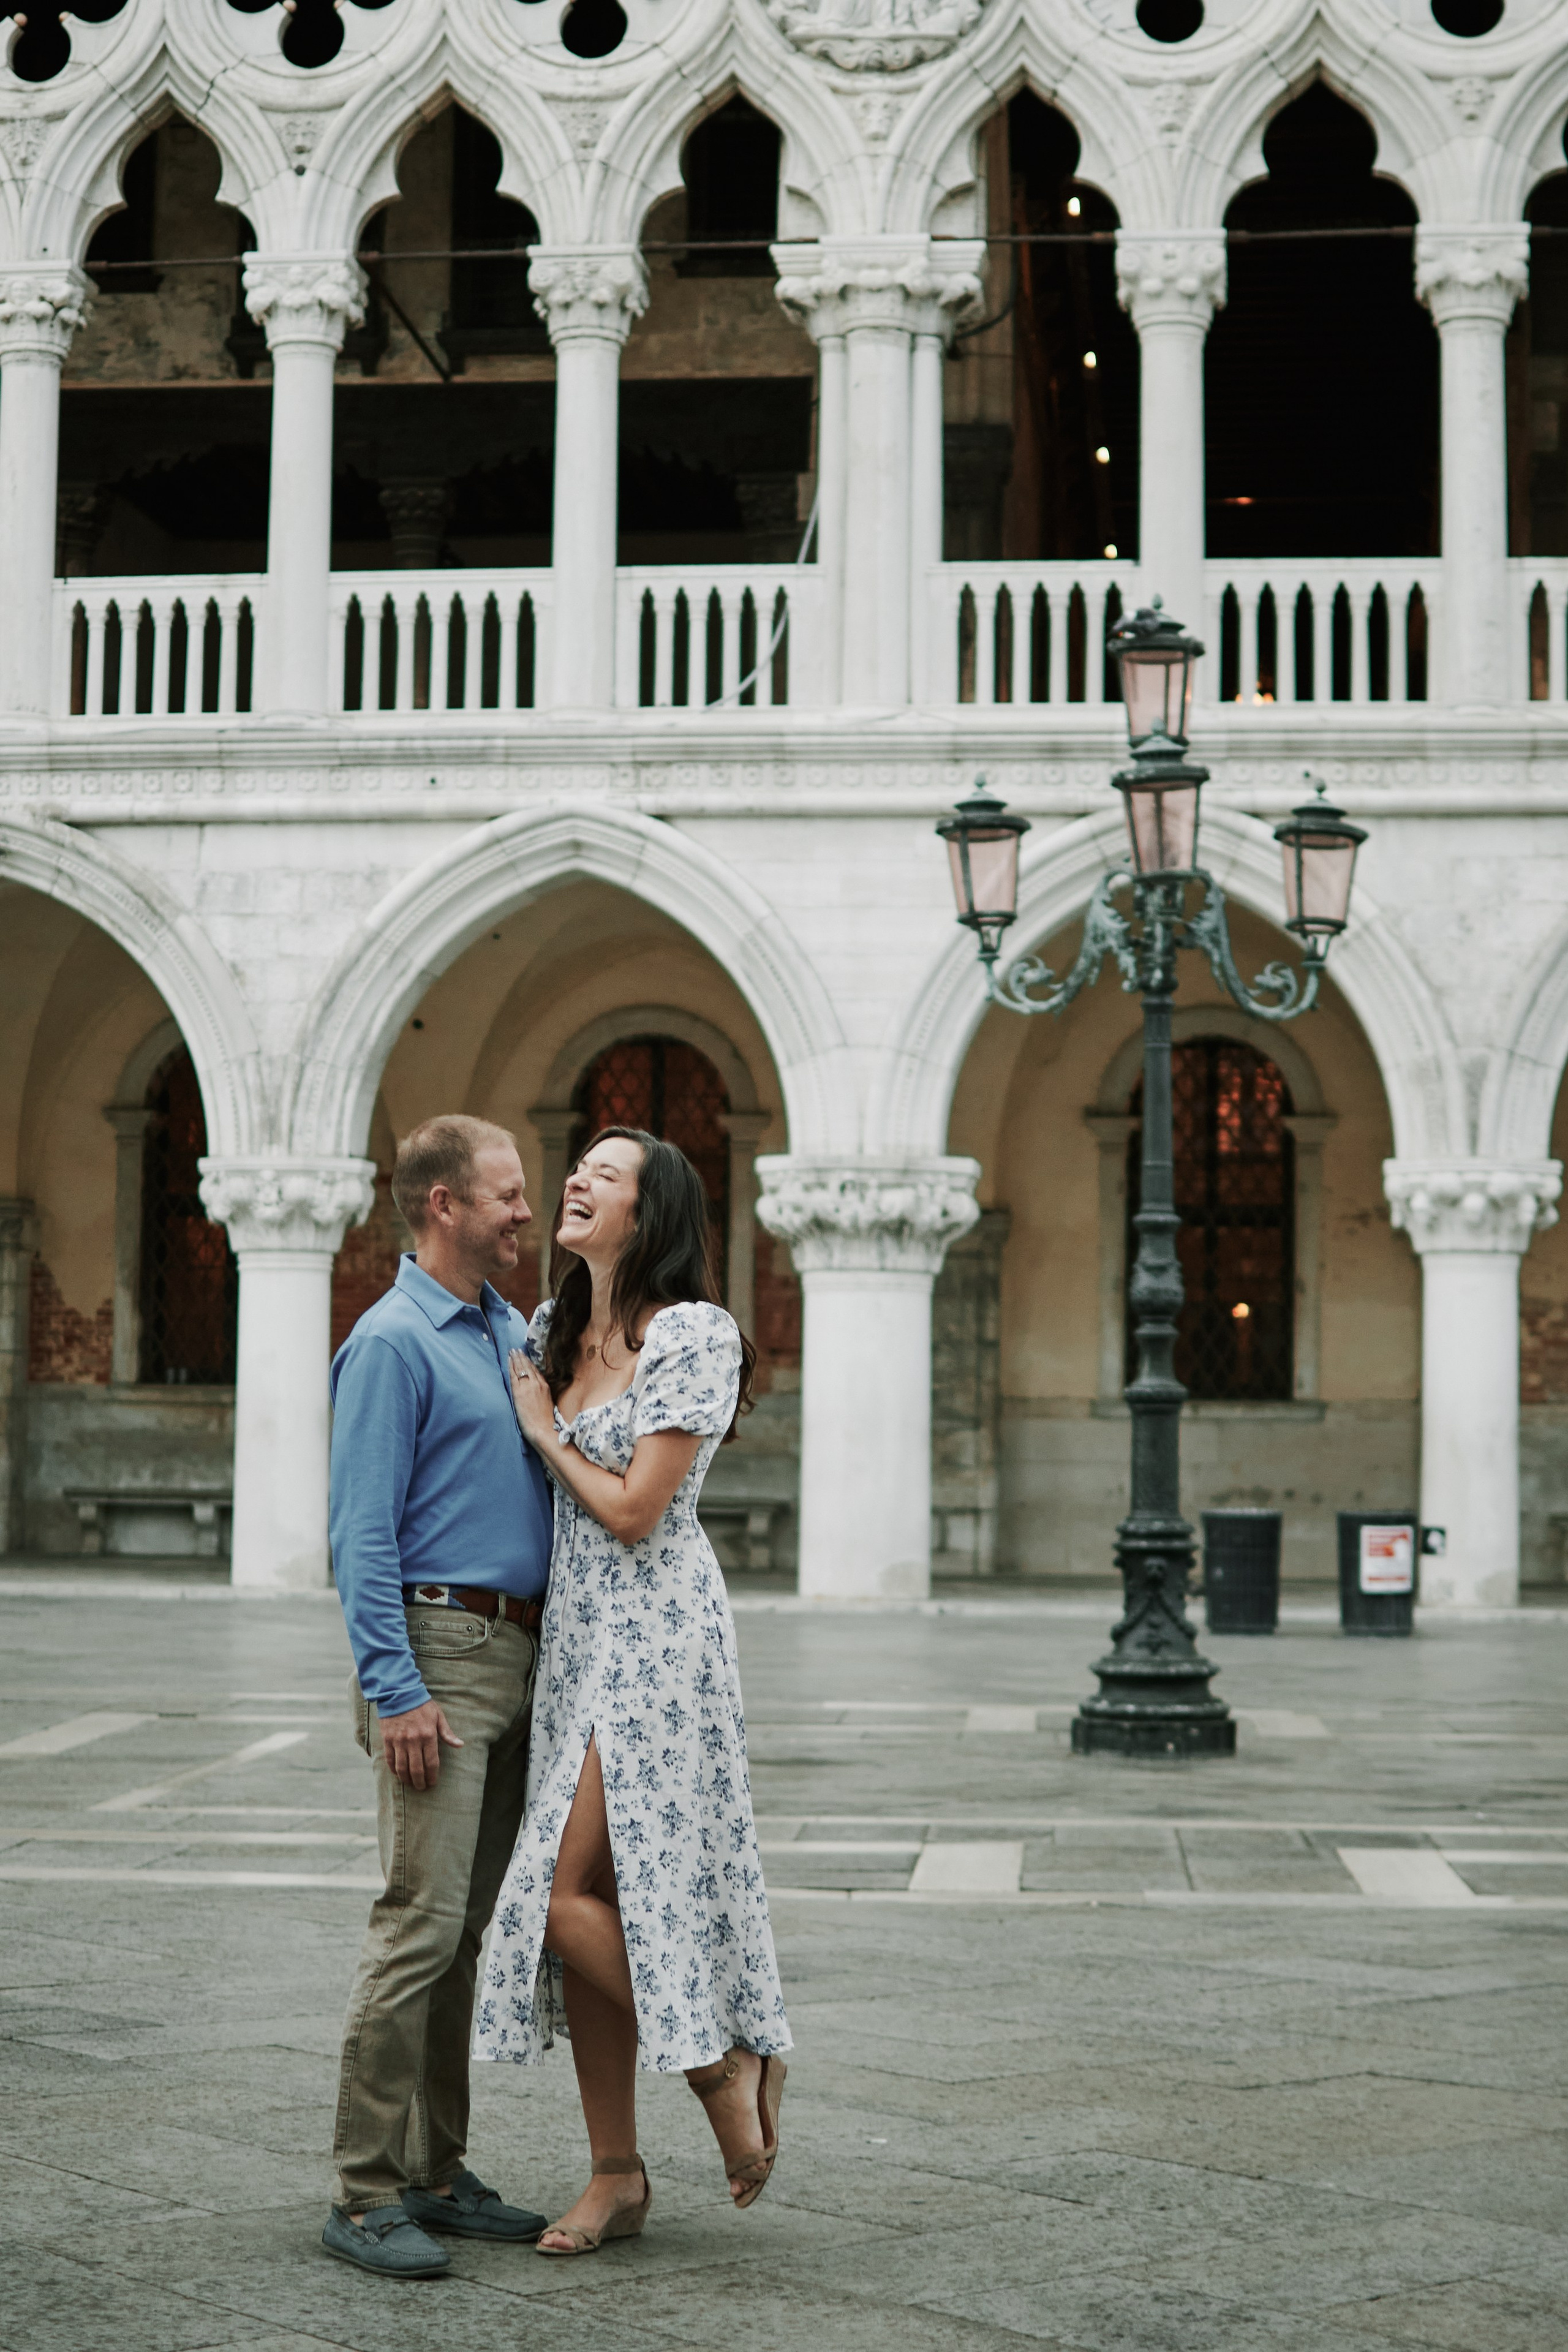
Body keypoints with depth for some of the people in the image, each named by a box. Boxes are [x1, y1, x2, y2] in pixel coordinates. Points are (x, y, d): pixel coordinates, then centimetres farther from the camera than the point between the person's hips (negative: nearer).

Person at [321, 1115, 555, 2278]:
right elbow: (364, 1533, -14)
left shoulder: (516, 1332, 16)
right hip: (440, 1654, -8)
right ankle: (368, 2194, -5)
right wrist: (396, 1690, -20)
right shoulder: (392, 1342, -9)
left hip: (517, 1658, 8)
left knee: (467, 1930, 10)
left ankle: (435, 2171, 17)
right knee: (421, 1925, -10)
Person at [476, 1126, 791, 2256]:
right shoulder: (554, 1332, 13)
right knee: (571, 1902, 6)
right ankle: (617, 2172, 14)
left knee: (569, 1892, -13)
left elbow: (632, 1510, -14)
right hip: (574, 1632, 8)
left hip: (654, 1632, -8)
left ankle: (728, 2064, 7)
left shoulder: (693, 1335, -11)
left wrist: (545, 1429, -3)